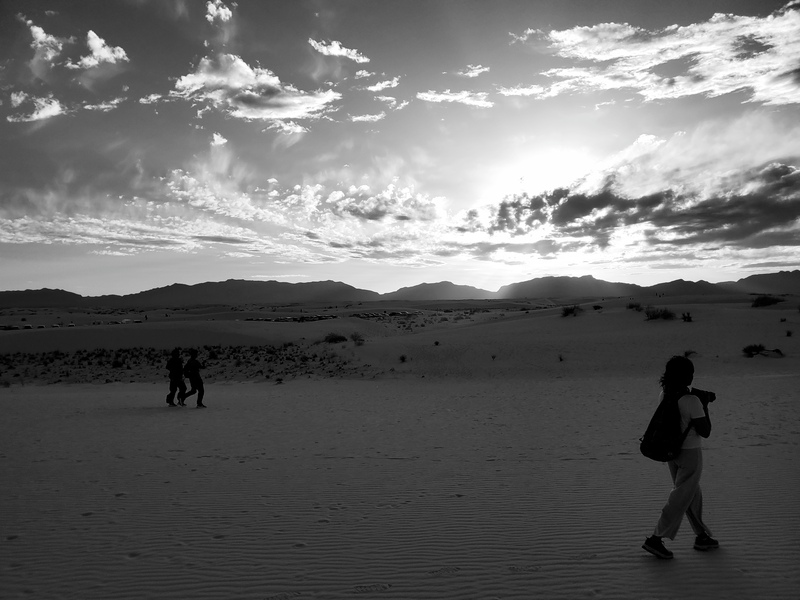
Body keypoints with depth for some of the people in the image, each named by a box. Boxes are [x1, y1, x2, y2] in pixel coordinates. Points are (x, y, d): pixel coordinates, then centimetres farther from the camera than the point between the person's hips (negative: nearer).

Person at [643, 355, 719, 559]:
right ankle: (655, 539, 1)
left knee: (693, 494, 22)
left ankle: (701, 536, 34)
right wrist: (704, 406, -10)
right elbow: (705, 432, -18)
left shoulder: (664, 395, -3)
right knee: (681, 498, 2)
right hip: (691, 454, -7)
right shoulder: (692, 400, -25)